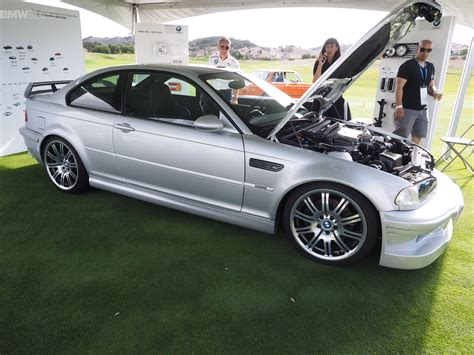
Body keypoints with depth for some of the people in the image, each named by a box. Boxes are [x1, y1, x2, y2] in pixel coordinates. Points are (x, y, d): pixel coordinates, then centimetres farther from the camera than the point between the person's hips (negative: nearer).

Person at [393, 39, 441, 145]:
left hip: (423, 109, 8)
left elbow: (431, 86, 22)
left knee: (418, 137, 12)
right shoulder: (407, 66, -8)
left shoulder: (430, 67, 14)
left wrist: (434, 91, -3)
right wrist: (399, 106, -21)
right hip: (408, 109, -7)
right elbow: (399, 87, -13)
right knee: (400, 137, -11)